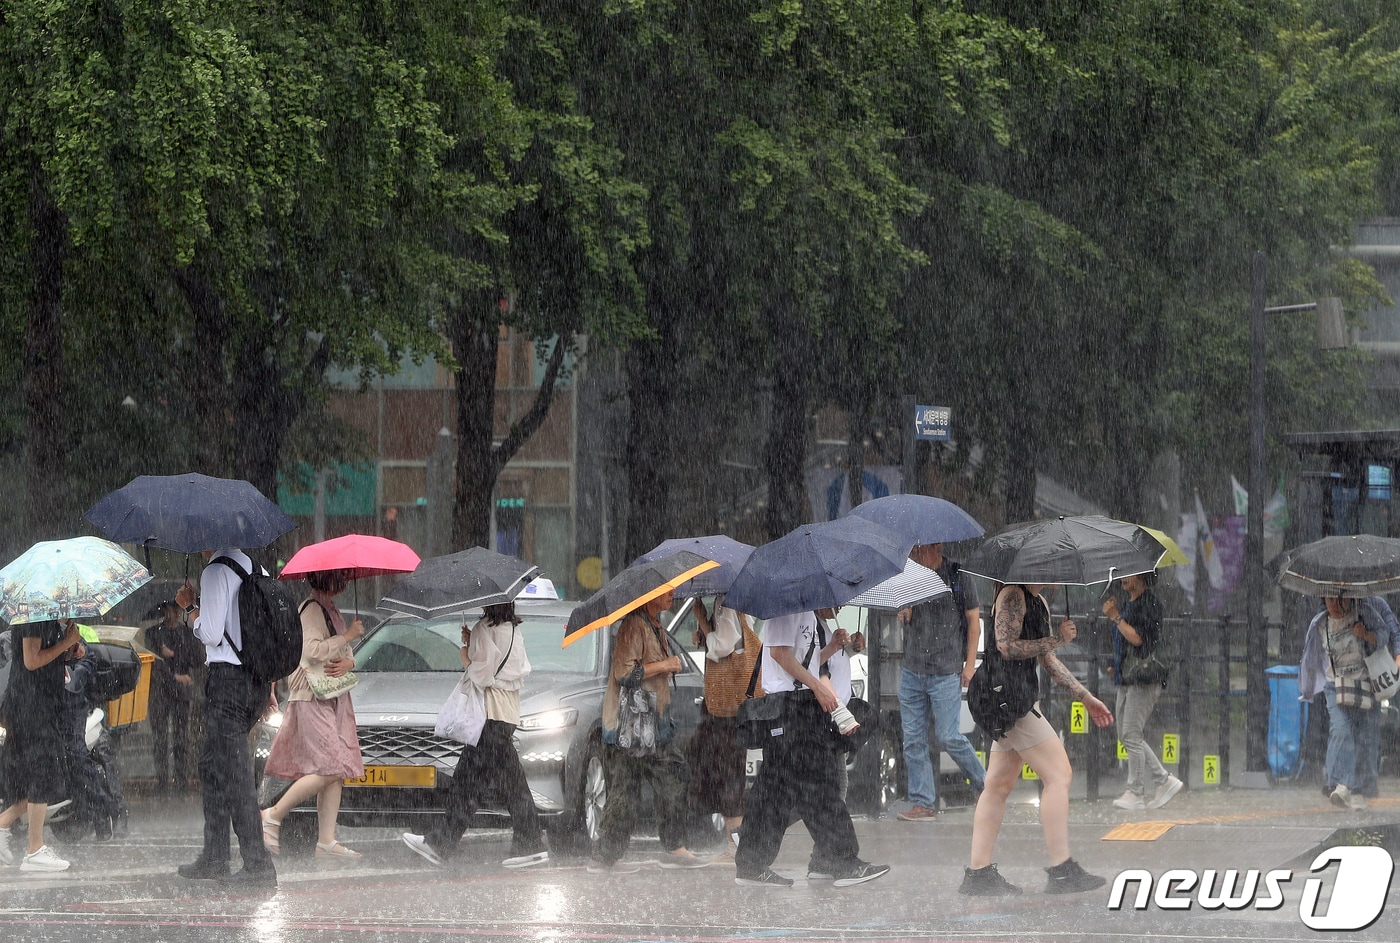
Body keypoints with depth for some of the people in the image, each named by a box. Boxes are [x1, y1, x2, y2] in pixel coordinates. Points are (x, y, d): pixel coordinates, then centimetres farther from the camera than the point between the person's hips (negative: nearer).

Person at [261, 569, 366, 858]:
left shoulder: (333, 611, 18)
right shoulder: (312, 609, -10)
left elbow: (344, 652, 22)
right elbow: (312, 650, -22)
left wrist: (348, 663, -1)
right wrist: (348, 636, -14)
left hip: (335, 700, 10)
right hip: (312, 698, -10)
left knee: (337, 772, 3)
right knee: (329, 769, -15)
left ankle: (327, 840, 3)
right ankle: (273, 816, -6)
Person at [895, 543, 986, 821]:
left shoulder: (958, 577, -3)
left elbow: (974, 621, 1)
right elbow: (905, 618, 2)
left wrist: (970, 663, -4)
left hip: (946, 672, -5)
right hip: (912, 670, 5)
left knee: (948, 736, -5)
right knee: (913, 740, 2)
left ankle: (984, 785, 15)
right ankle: (923, 803, 7)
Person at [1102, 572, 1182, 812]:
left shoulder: (1149, 603, -11)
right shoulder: (1131, 604, 18)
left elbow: (1137, 638, -21)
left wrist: (1115, 617, -14)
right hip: (1126, 679, 10)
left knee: (1131, 735, -10)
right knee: (1126, 736, 9)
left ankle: (1135, 793, -6)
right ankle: (1164, 780, 15)